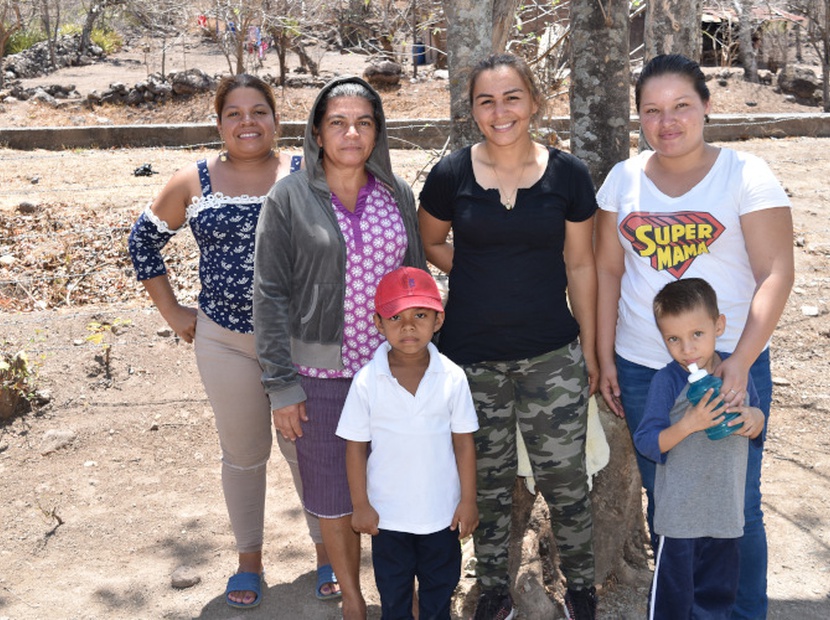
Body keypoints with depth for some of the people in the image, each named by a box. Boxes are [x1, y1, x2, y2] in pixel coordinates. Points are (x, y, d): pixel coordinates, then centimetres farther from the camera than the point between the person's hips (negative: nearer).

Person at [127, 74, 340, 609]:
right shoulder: (194, 183, -1)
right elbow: (144, 241, 10)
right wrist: (173, 312, 6)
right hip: (225, 341, 1)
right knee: (244, 453, 15)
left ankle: (327, 550, 32)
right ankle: (249, 558, 34)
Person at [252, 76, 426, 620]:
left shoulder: (397, 195, 4)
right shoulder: (290, 198, -6)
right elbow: (271, 295, -6)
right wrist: (282, 385, -9)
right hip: (321, 374, -2)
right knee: (335, 496, 11)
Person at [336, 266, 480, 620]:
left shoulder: (452, 378, -13)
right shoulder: (367, 381, -15)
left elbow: (463, 442, -5)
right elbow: (356, 446, -7)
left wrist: (468, 501, -3)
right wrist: (360, 505, -5)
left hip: (442, 511, 1)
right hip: (387, 513, 0)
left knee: (440, 585, 21)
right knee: (393, 591, 19)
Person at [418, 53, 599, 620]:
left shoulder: (568, 174, -3)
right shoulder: (451, 175, -4)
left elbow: (580, 266, 3)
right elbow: (430, 243, 13)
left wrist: (590, 348, 5)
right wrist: (477, 273, -2)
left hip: (552, 355, 0)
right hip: (471, 356, 1)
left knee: (565, 481, 5)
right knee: (488, 482, 13)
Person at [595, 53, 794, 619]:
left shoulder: (746, 175, -5)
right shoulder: (624, 179, 5)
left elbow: (776, 273, -9)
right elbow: (609, 271, 8)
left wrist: (741, 362, -17)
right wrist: (605, 357, 4)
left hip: (728, 366, -3)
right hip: (642, 369, 3)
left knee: (734, 506, 4)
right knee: (662, 502, 13)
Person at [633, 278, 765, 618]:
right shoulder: (666, 381, -15)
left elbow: (757, 422, 12)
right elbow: (646, 442, -16)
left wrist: (753, 418, -11)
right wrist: (688, 424, -28)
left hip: (726, 510, 4)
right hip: (679, 513, -4)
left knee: (718, 593, 20)